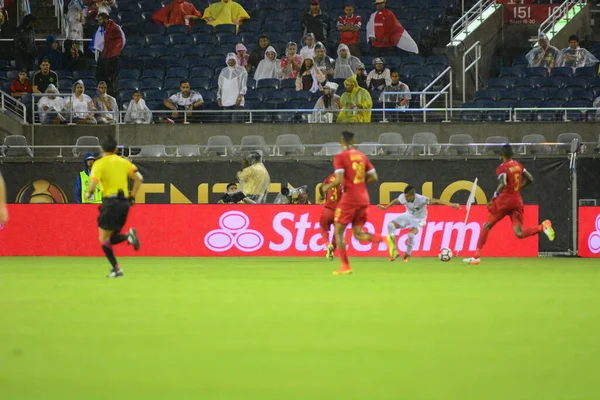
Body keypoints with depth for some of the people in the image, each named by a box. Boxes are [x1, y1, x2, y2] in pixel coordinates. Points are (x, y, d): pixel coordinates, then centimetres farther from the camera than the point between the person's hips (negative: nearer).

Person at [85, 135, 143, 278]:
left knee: (103, 238, 2)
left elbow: (93, 184, -13)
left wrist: (88, 194, 8)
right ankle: (129, 235, -17)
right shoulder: (124, 162, 12)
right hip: (124, 202, 5)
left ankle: (116, 268, -16)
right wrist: (132, 196, 13)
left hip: (111, 201, -5)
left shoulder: (99, 164, -2)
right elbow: (139, 178, 5)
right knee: (111, 238, 14)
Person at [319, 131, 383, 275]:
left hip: (349, 199, -6)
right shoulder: (362, 156, 10)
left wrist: (327, 187, 1)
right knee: (358, 233, 10)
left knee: (338, 231, 7)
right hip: (363, 199, 6)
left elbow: (339, 181, -17)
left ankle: (345, 266, 1)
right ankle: (381, 238, -18)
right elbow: (373, 177, 9)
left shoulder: (340, 157, -9)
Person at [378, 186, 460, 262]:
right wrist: (385, 207, 15)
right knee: (390, 225, -13)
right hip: (408, 215, 5)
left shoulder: (421, 199, -33)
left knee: (411, 235, -31)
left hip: (418, 219, -5)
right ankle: (394, 252, -5)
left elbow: (436, 201, -38)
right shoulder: (403, 197, -20)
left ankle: (407, 255, -3)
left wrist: (450, 204, -47)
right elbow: (396, 201, 3)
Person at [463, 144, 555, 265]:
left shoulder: (502, 168, -10)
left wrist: (493, 199, -21)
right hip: (518, 201, 5)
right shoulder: (518, 165, 9)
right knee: (519, 234, -1)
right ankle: (542, 227, -24)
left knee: (486, 226, 10)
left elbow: (503, 184, -25)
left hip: (505, 200, -5)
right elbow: (530, 179, 13)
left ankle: (477, 256, 9)